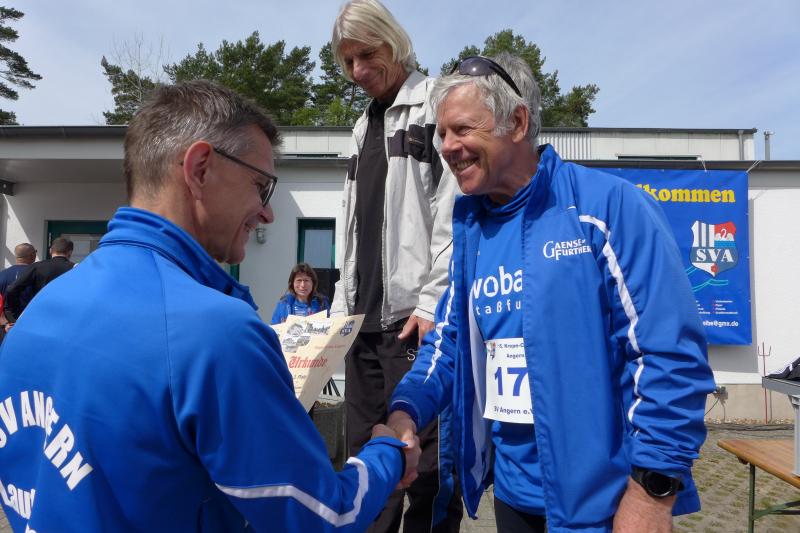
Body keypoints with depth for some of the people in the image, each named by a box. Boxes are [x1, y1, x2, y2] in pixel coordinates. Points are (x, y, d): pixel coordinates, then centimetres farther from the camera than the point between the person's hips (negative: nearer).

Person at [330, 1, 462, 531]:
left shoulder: (437, 103, 1)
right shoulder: (364, 125, 23)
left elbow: (453, 210, -11)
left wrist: (433, 302, -17)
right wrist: (342, 304, 15)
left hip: (416, 317, -7)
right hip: (366, 321, 8)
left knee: (425, 455, 0)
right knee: (364, 454, 14)